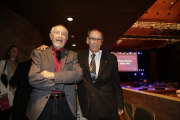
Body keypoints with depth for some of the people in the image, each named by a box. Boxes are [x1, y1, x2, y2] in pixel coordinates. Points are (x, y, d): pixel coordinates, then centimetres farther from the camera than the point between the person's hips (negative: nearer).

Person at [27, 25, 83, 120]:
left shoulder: (73, 55, 5)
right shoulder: (39, 53, 1)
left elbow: (79, 75, -11)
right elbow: (33, 78, -11)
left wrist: (53, 75, -17)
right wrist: (62, 83, -14)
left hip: (66, 105, 1)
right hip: (42, 105, 0)